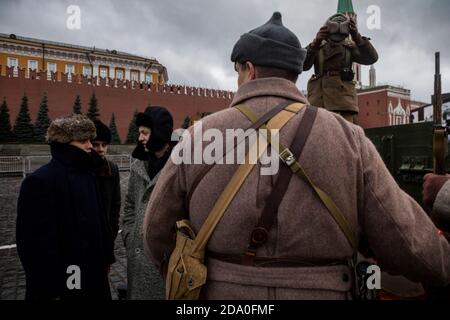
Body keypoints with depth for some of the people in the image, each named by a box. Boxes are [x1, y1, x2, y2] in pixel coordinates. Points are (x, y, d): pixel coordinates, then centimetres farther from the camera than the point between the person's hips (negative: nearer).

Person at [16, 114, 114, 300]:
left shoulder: (87, 174, 7)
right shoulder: (39, 181, -17)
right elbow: (36, 241, -20)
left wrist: (105, 258, 11)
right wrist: (50, 289, -18)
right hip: (64, 281, -7)